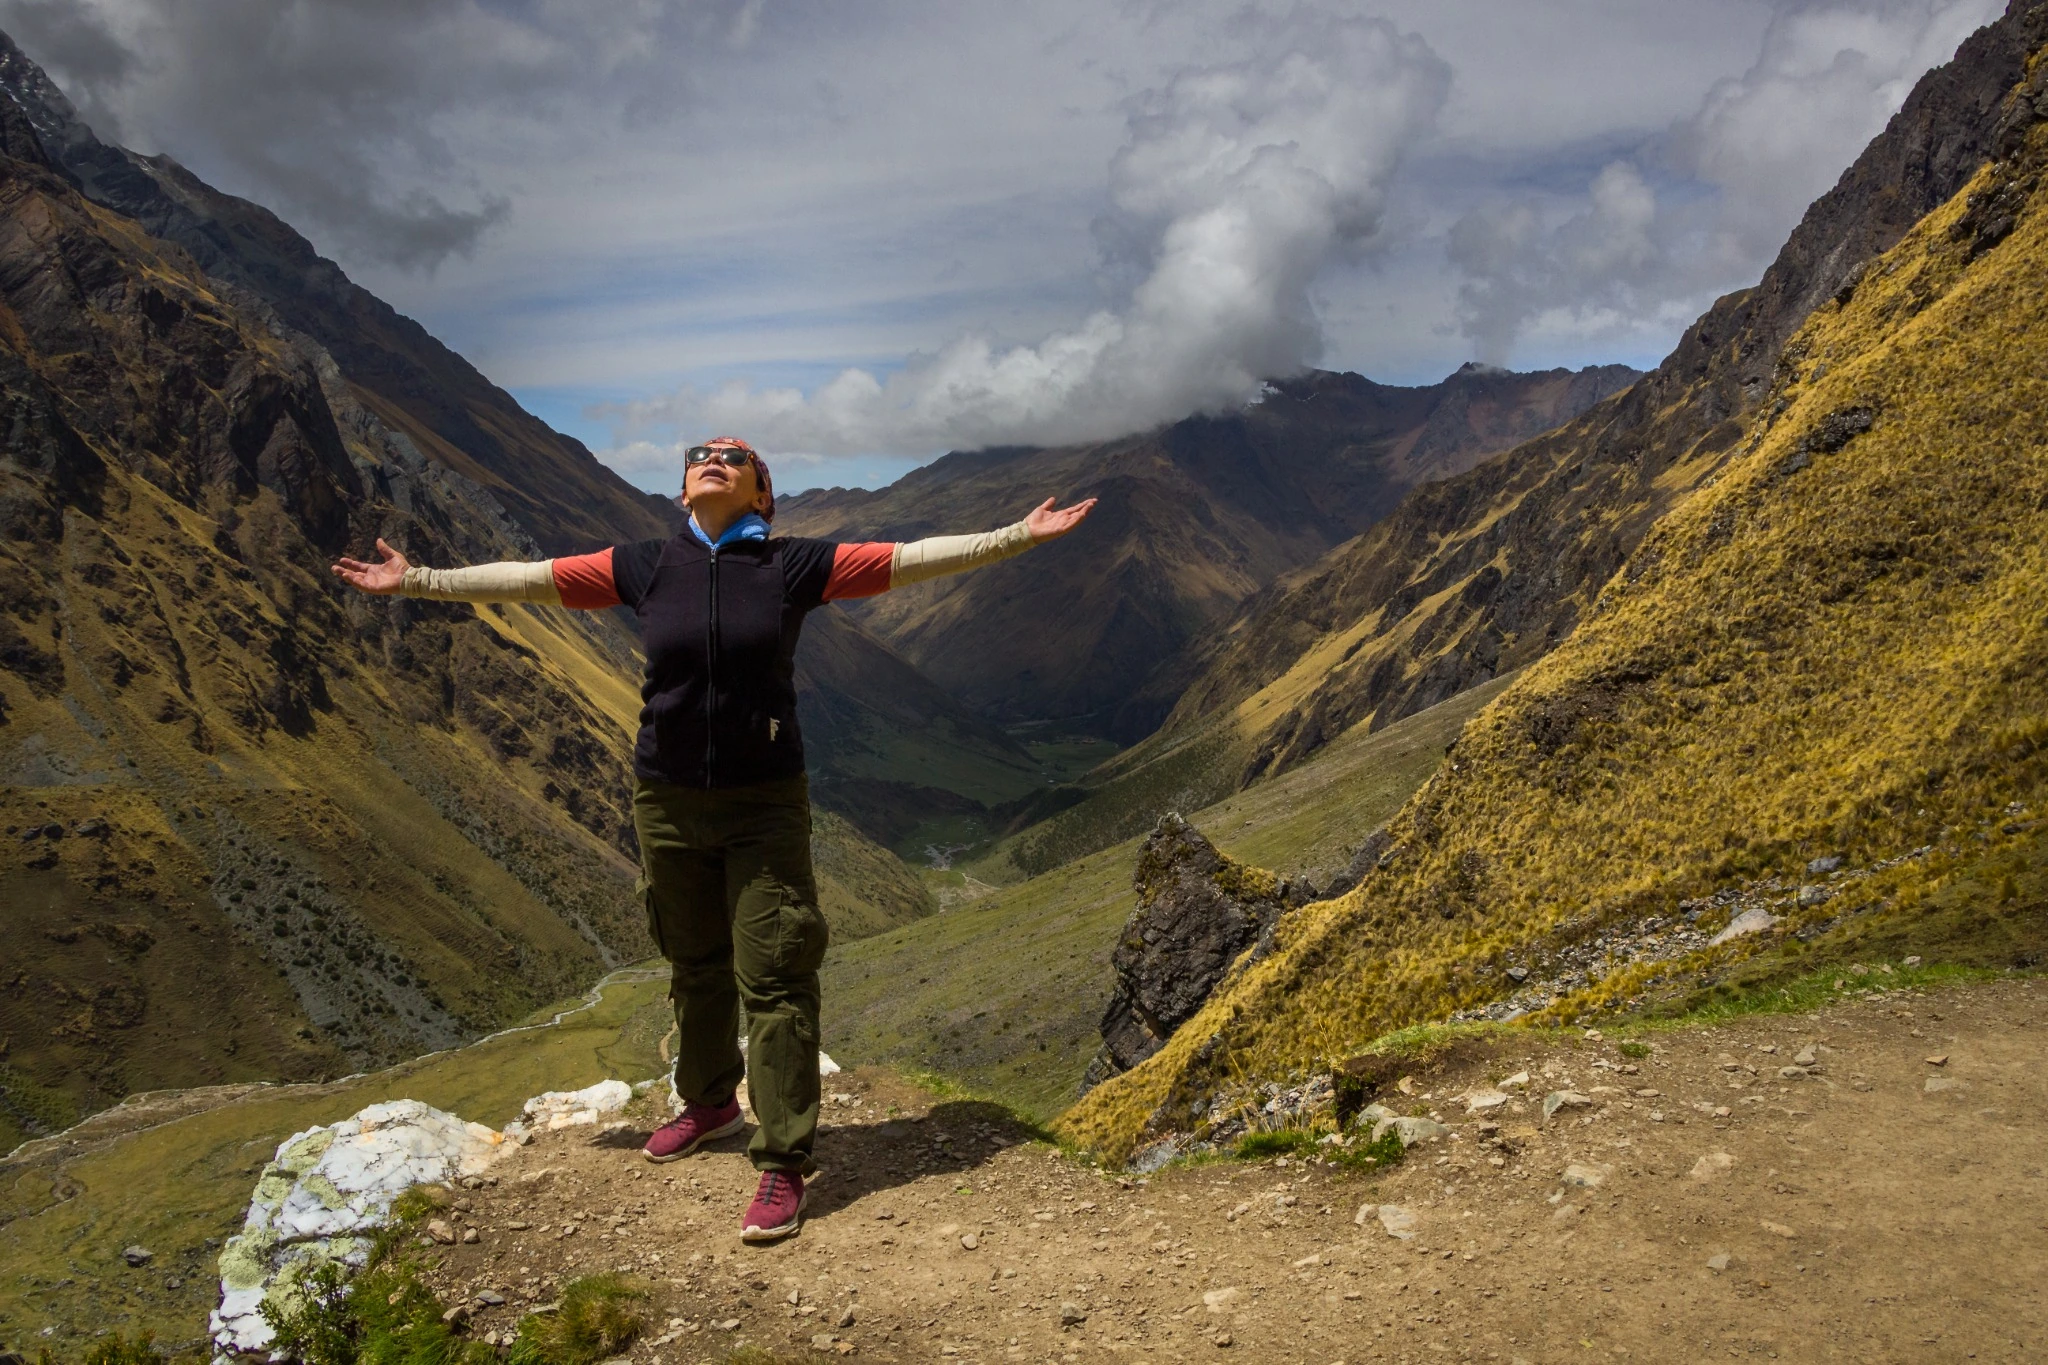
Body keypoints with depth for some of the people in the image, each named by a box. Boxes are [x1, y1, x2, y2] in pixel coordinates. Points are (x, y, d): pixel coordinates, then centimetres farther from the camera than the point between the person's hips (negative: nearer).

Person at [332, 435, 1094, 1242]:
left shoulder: (793, 565, -4)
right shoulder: (644, 568, 2)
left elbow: (911, 560, -4)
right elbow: (528, 580, 7)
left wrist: (1019, 536, -7)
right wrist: (417, 581, 8)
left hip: (764, 804, -3)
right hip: (668, 802, 3)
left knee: (773, 978, -3)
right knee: (694, 966, 18)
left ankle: (784, 1165, 6)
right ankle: (710, 1103, 42)